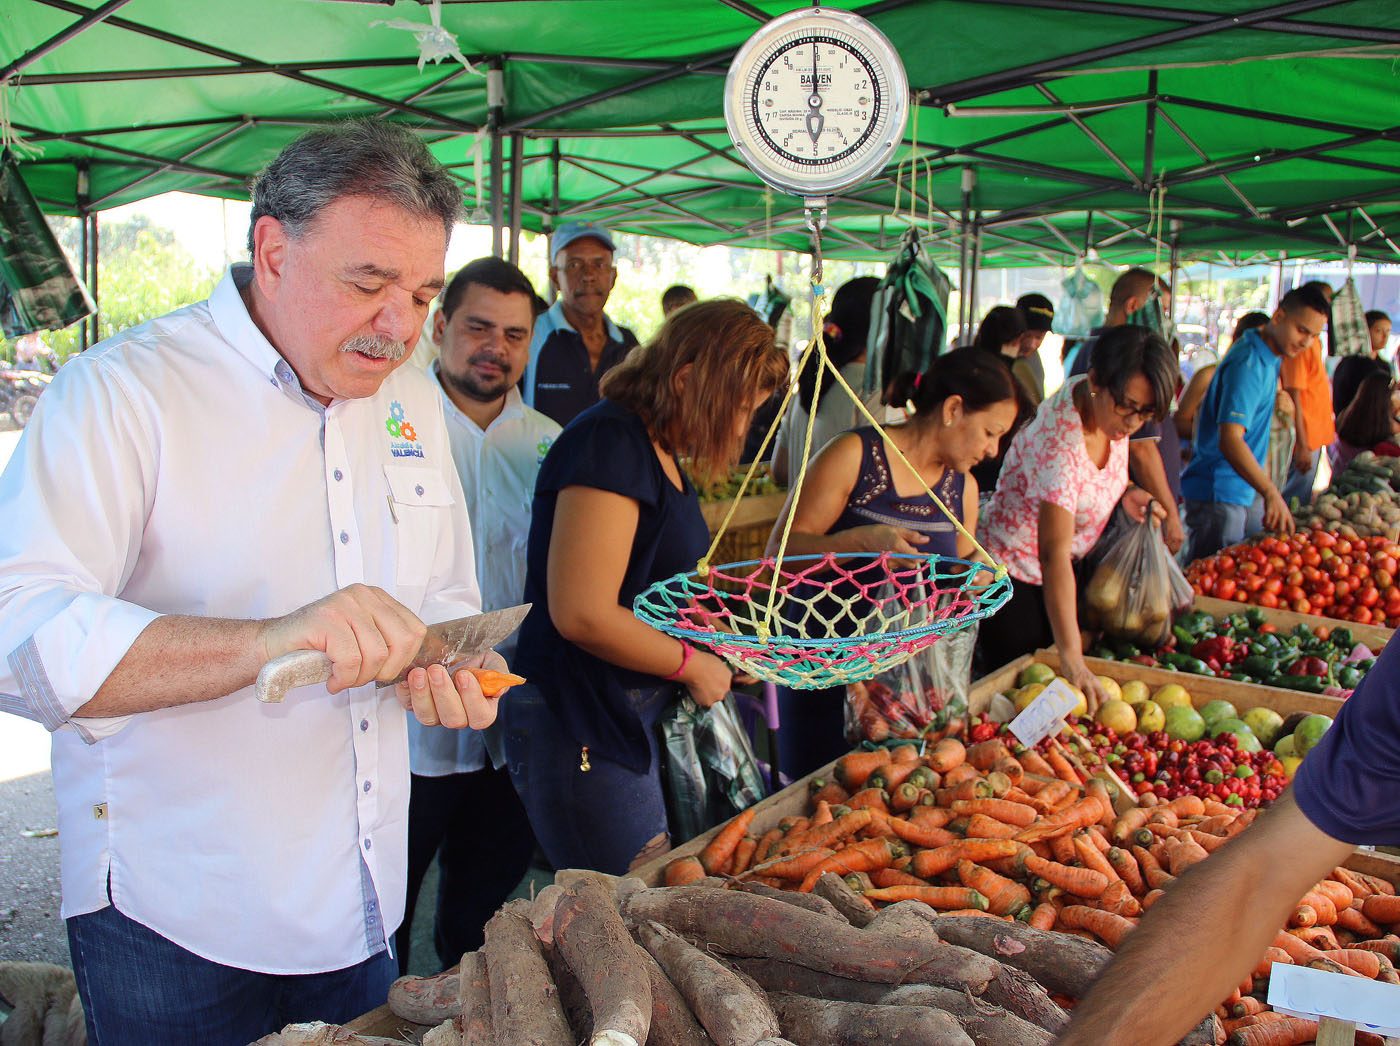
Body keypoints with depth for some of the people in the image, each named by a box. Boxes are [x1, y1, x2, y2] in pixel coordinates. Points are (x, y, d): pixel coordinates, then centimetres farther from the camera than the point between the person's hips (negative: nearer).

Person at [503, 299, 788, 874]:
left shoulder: (660, 453, 14)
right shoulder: (609, 443, -18)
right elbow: (583, 615, -26)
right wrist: (692, 665, -12)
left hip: (632, 714, 10)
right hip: (579, 727, -10)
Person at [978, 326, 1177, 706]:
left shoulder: (1111, 411, -10)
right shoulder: (1059, 441, -35)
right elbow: (1053, 555, -40)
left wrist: (1125, 492, -6)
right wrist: (1071, 657, -44)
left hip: (1068, 565, 8)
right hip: (1017, 572, -8)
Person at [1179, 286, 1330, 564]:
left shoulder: (1266, 358, 12)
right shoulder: (1249, 363, -21)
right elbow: (1229, 440, -33)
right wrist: (1271, 493, -40)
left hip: (1234, 489, 10)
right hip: (1219, 491, -10)